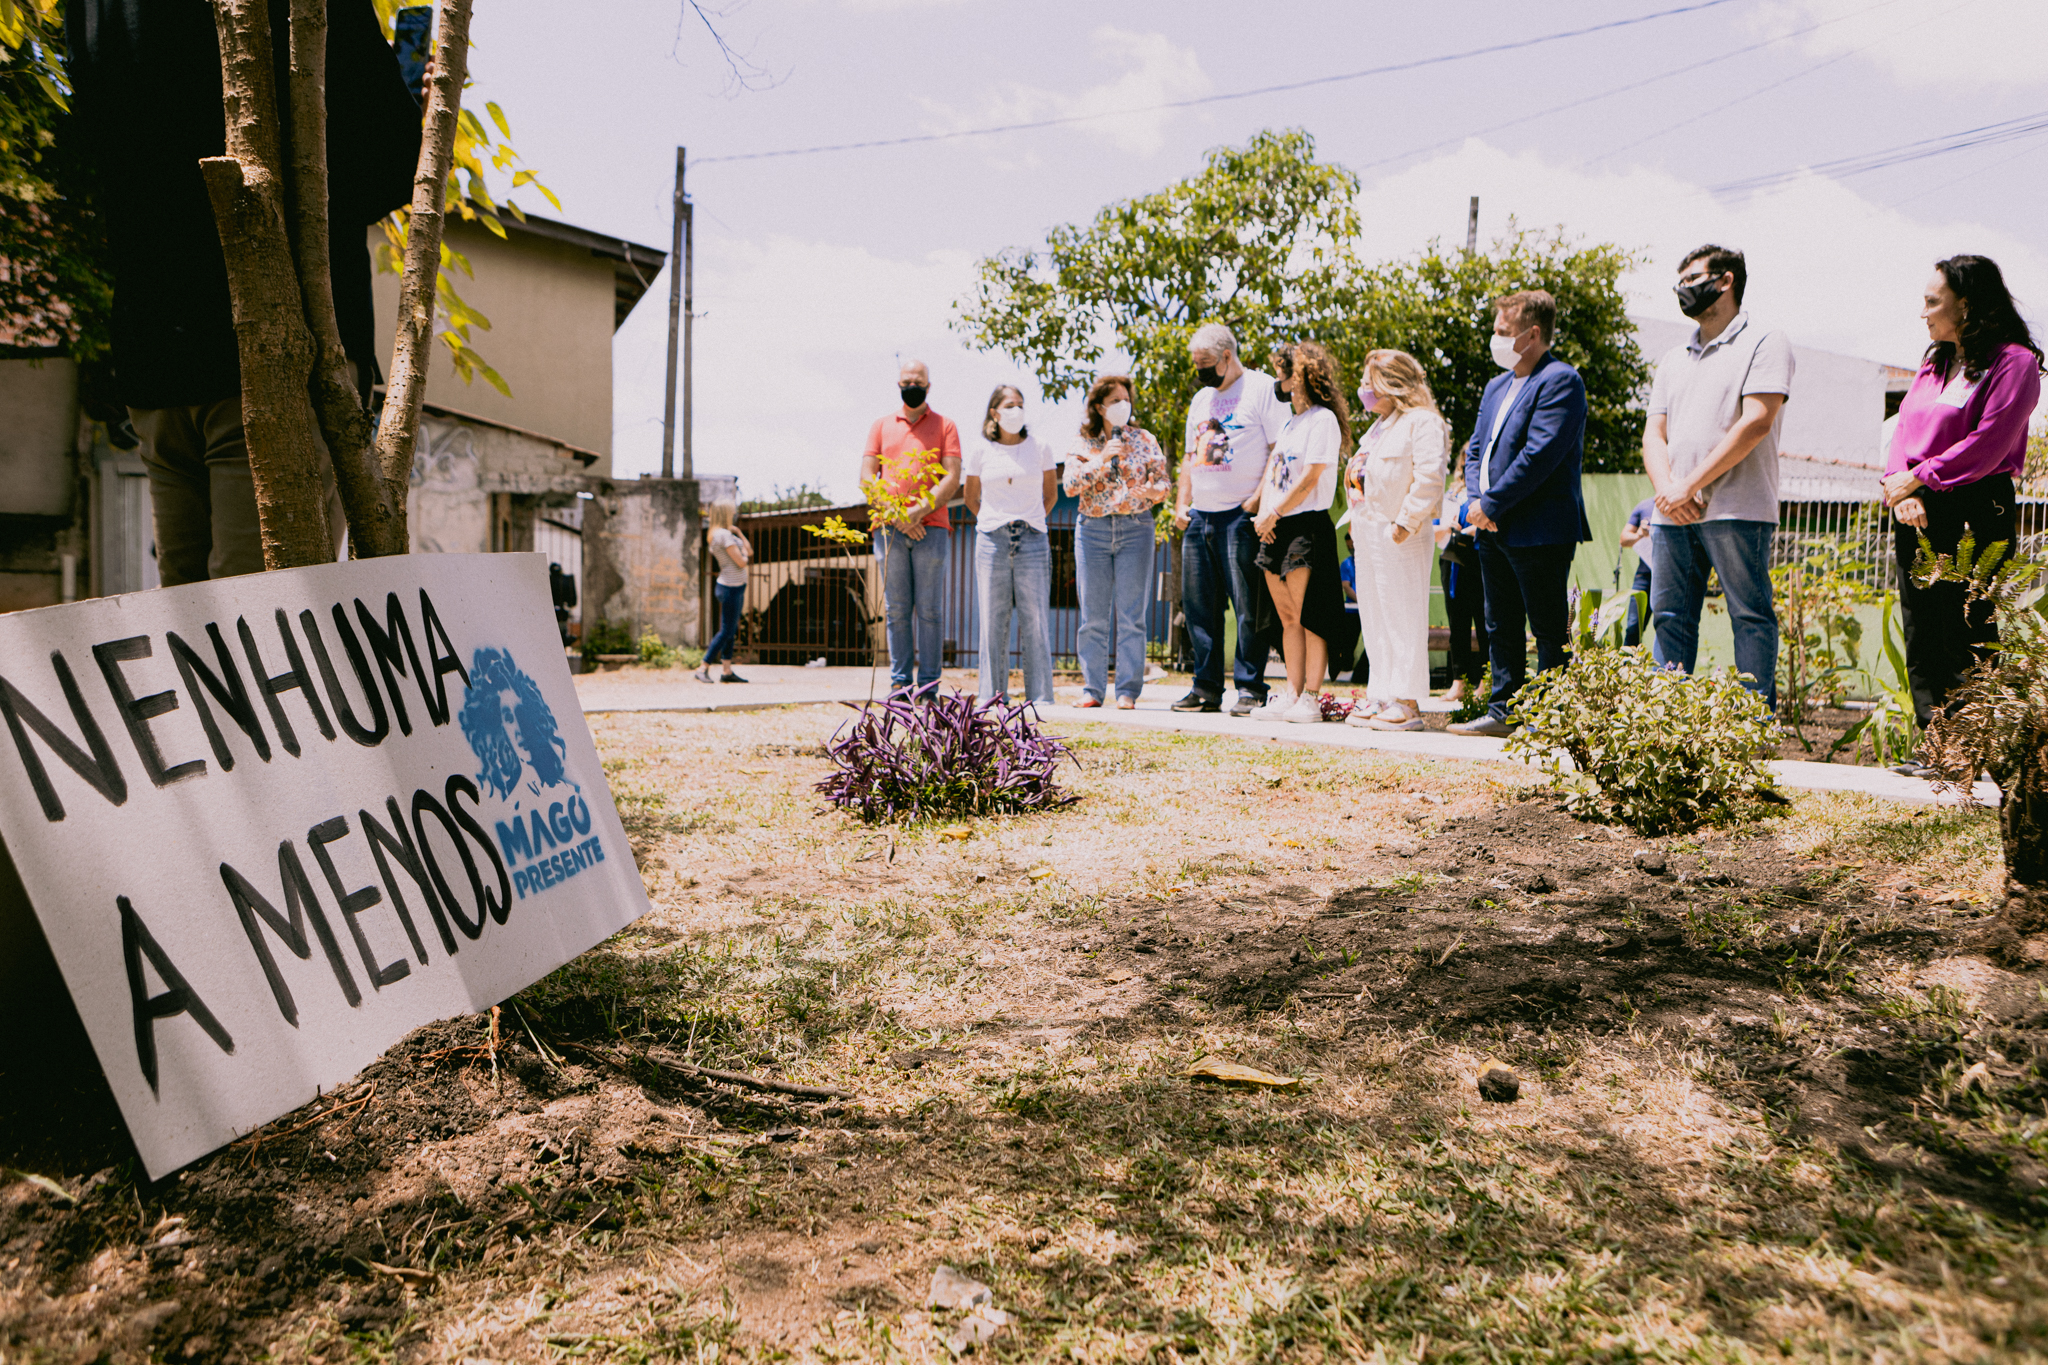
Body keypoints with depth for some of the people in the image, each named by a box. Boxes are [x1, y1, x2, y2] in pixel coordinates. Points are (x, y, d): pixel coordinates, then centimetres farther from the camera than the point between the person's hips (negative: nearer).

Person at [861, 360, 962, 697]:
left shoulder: (944, 426, 12)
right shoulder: (881, 426, 17)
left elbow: (952, 479, 1)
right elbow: (867, 478, 8)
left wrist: (920, 510, -13)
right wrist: (895, 514, -6)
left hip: (930, 527, -2)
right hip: (889, 529, 2)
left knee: (928, 609, -4)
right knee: (896, 610, 1)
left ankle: (928, 683, -1)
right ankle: (900, 682, 4)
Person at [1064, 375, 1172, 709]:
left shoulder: (1144, 440, 7)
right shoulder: (1081, 442, 6)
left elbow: (1165, 483, 2)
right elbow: (1071, 484, -7)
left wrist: (1147, 490, -19)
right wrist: (1102, 459, -16)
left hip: (1136, 528, 0)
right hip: (1093, 530, 0)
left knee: (1131, 615, -2)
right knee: (1093, 617, 1)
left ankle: (1128, 690, 3)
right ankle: (1092, 689, 9)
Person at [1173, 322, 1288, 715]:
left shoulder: (1264, 389, -2)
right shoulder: (1201, 399, 22)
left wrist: (1258, 499, -16)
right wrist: (1181, 504, 14)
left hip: (1241, 517, -7)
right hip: (1199, 518, 8)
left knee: (1248, 607, -7)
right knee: (1199, 606, 7)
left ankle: (1250, 688, -1)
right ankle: (1206, 689, 14)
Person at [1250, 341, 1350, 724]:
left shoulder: (1323, 419, -6)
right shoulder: (1289, 423, 21)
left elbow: (1310, 478, -13)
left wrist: (1275, 514, -11)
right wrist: (1262, 513, 0)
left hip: (1307, 527, -8)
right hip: (1276, 530, 8)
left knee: (1308, 617, -8)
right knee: (1286, 617, 7)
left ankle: (1311, 698, -6)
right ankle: (1292, 695, 10)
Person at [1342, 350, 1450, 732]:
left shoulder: (1423, 423, -10)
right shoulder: (1380, 426, 20)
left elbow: (1429, 478, -20)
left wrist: (1406, 522, -22)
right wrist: (1358, 522, 17)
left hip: (1398, 536, -10)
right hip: (1369, 535, 10)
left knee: (1403, 619, -6)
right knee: (1374, 620, 12)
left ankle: (1407, 703, -2)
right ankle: (1381, 697, 19)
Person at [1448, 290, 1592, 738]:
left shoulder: (1559, 381, -10)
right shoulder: (1497, 385, 19)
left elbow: (1539, 455, -19)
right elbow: (1476, 448, 17)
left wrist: (1491, 504, -16)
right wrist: (1475, 499, -1)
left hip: (1539, 532, -9)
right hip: (1495, 531, 9)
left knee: (1548, 630, -2)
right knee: (1500, 626, 13)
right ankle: (1503, 712, 21)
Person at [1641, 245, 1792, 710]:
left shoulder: (1765, 342, 3)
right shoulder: (1674, 359, 23)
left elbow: (1755, 423, -10)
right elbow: (1654, 434, 14)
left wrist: (1689, 485, -13)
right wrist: (1666, 488, -7)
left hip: (1737, 510, -6)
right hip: (1671, 514, 6)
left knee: (1751, 617, -4)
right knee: (1670, 618, 5)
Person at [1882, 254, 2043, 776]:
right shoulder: (1933, 364, 19)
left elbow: (1985, 445, -13)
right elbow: (1904, 430, 11)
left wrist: (1915, 480, -11)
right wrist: (1899, 490, -5)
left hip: (1975, 513, -7)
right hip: (1917, 514, 7)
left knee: (1967, 634, -6)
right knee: (1921, 634, 6)